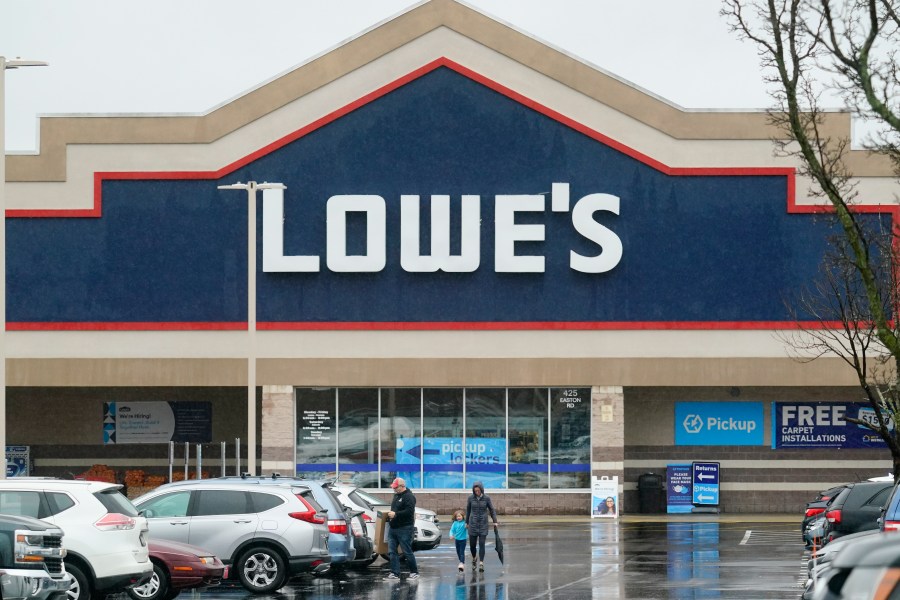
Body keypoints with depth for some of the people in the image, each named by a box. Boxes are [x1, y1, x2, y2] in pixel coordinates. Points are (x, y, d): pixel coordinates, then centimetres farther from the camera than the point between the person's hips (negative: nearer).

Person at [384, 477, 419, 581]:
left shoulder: (409, 497, -12)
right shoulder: (396, 495, 17)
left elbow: (409, 511, -23)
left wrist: (395, 514, -22)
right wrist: (390, 514, 11)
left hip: (404, 529, -9)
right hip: (393, 529, 9)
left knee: (407, 551, -3)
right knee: (392, 552, 4)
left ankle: (414, 572, 9)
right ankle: (394, 574, 6)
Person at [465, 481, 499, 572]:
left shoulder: (486, 498, -4)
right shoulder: (471, 498, -1)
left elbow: (492, 510, 4)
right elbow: (468, 510, 10)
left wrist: (495, 521, -2)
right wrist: (466, 522, 14)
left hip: (483, 524, -2)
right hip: (473, 523, 2)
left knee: (482, 544, -9)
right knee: (472, 544, 7)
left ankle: (481, 563, -9)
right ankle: (474, 559, 35)